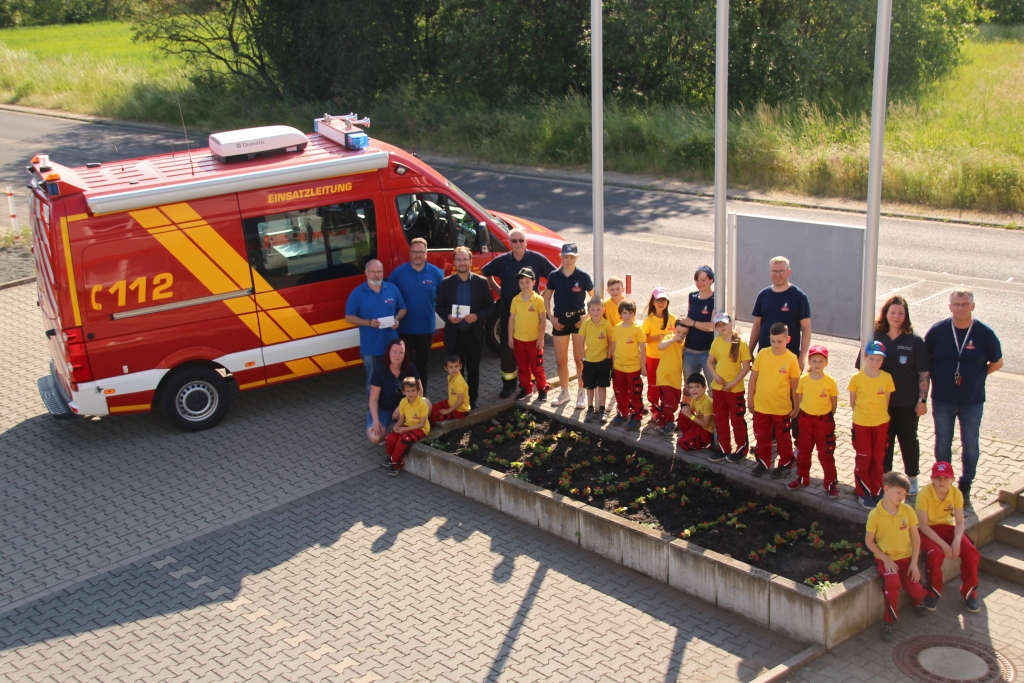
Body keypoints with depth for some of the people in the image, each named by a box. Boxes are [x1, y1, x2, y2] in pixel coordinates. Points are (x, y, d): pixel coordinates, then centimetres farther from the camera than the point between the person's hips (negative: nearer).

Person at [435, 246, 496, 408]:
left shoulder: (482, 282, -1)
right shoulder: (446, 283, 2)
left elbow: (491, 307, -1)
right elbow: (439, 306, 6)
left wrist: (477, 316, -18)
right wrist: (448, 316, -15)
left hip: (475, 334, 0)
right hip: (454, 334, 1)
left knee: (473, 370, 9)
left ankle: (473, 400, 21)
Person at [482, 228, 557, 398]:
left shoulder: (537, 259, -6)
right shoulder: (501, 261, 0)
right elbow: (485, 273, 17)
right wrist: (497, 289, 8)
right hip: (508, 311, 1)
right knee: (507, 347, 5)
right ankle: (508, 382, 15)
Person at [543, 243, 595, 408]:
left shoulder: (583, 276, -8)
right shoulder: (554, 275, -2)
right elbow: (547, 298, 9)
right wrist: (551, 318, 0)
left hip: (578, 320, -2)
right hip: (560, 321, 3)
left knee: (579, 359, 2)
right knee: (561, 360, 9)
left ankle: (582, 393, 15)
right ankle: (564, 392, 25)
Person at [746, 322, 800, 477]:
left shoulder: (791, 358, -11)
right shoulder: (762, 354, -6)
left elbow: (794, 385, -4)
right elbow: (753, 378, 2)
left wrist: (796, 406, 0)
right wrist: (750, 399, 3)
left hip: (781, 407, -3)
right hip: (761, 405, 3)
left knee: (782, 437, 13)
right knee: (762, 436, 16)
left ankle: (785, 463, 28)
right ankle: (763, 461, 32)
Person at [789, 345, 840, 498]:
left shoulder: (830, 381, -11)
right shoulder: (803, 379, -5)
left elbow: (834, 403, -2)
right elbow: (799, 399, 6)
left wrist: (828, 417, 1)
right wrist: (802, 414, 4)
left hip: (824, 421, -3)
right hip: (806, 419, 3)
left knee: (826, 454, 2)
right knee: (803, 451, 16)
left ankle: (831, 483, 11)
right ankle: (802, 478, 31)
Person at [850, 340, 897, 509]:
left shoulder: (887, 378, -6)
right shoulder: (856, 378, -10)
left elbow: (886, 401, 4)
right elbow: (852, 402, -1)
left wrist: (878, 413, 3)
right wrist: (863, 413, 0)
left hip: (881, 423, 2)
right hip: (861, 423, -2)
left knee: (878, 458, 10)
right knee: (863, 458, 5)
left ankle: (876, 491, 21)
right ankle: (864, 493, 14)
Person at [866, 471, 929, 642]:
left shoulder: (908, 511, -4)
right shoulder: (875, 514, -12)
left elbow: (915, 537, 2)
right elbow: (869, 541, -4)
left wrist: (914, 562, -5)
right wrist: (885, 559, -14)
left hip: (906, 557, 3)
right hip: (886, 559, -3)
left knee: (915, 589, -15)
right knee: (892, 583, -31)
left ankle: (918, 601, 27)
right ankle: (889, 621, -11)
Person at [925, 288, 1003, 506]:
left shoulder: (985, 333, -10)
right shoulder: (937, 330, -8)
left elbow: (997, 362, 3)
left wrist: (976, 376, 1)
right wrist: (938, 376, -1)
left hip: (972, 401, -1)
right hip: (942, 400, 1)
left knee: (970, 445, 9)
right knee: (942, 443, 12)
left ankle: (965, 487, 24)